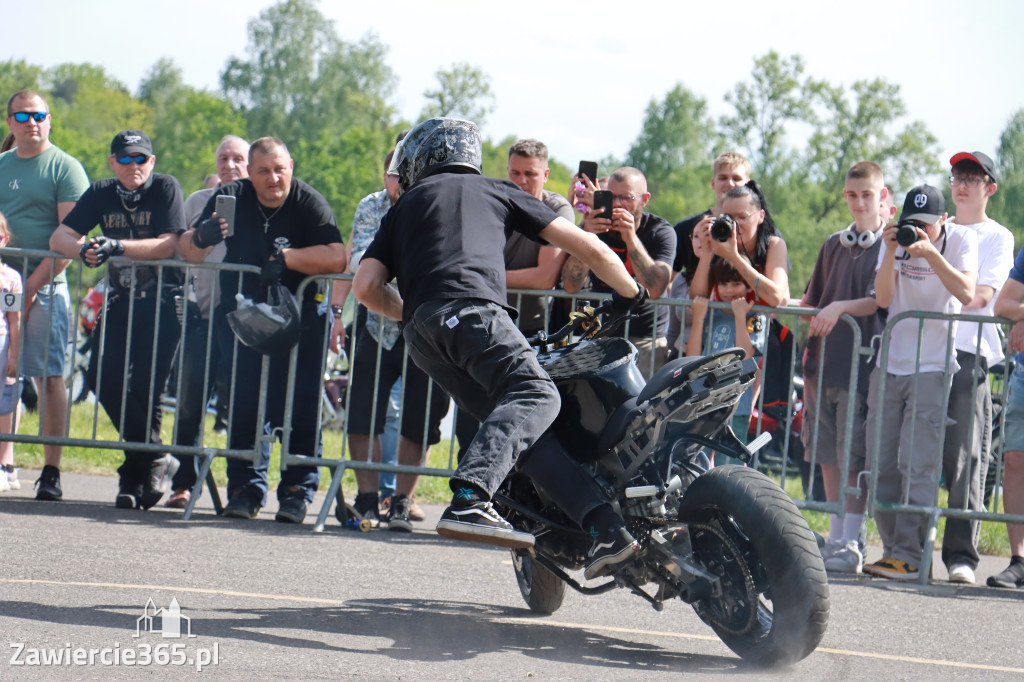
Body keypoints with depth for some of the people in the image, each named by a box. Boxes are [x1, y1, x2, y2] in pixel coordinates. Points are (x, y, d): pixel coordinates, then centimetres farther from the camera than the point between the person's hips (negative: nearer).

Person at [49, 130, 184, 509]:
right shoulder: (101, 193, 6)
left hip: (162, 301, -5)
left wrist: (117, 246, -29)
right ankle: (155, 461, 5)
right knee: (102, 379, -8)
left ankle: (136, 475, 5)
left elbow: (169, 245, -19)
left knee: (145, 387, -10)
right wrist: (83, 248, -24)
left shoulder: (165, 189, -7)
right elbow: (59, 238, -1)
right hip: (121, 300, 5)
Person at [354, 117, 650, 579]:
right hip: (472, 308, -3)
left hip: (420, 333, 3)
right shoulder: (496, 191, 29)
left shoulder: (403, 208, 33)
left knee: (513, 421, 0)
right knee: (535, 395, -19)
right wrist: (632, 296, 42)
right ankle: (469, 498, -47)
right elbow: (590, 249, 27)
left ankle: (604, 524, -15)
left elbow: (366, 286, 18)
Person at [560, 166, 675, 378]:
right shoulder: (595, 226, 1)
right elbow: (571, 285, -13)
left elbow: (655, 289, -21)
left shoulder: (660, 231, -4)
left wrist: (631, 239, -28)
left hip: (645, 338, -2)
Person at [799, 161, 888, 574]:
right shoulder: (834, 246, 17)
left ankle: (850, 544, -5)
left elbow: (880, 300, -13)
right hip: (823, 359, 6)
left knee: (854, 456, -8)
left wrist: (840, 308, -25)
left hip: (863, 361, -6)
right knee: (827, 454, 7)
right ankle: (835, 537, 15)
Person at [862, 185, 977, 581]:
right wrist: (891, 252, -17)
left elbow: (966, 293, -18)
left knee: (918, 466, -11)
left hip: (933, 366, -4)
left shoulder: (960, 240, -3)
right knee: (881, 466, 3)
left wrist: (930, 253, -26)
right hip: (890, 365, 4)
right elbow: (883, 298, -5)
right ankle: (892, 548, 11)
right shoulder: (896, 240, 5)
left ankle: (909, 556, -11)